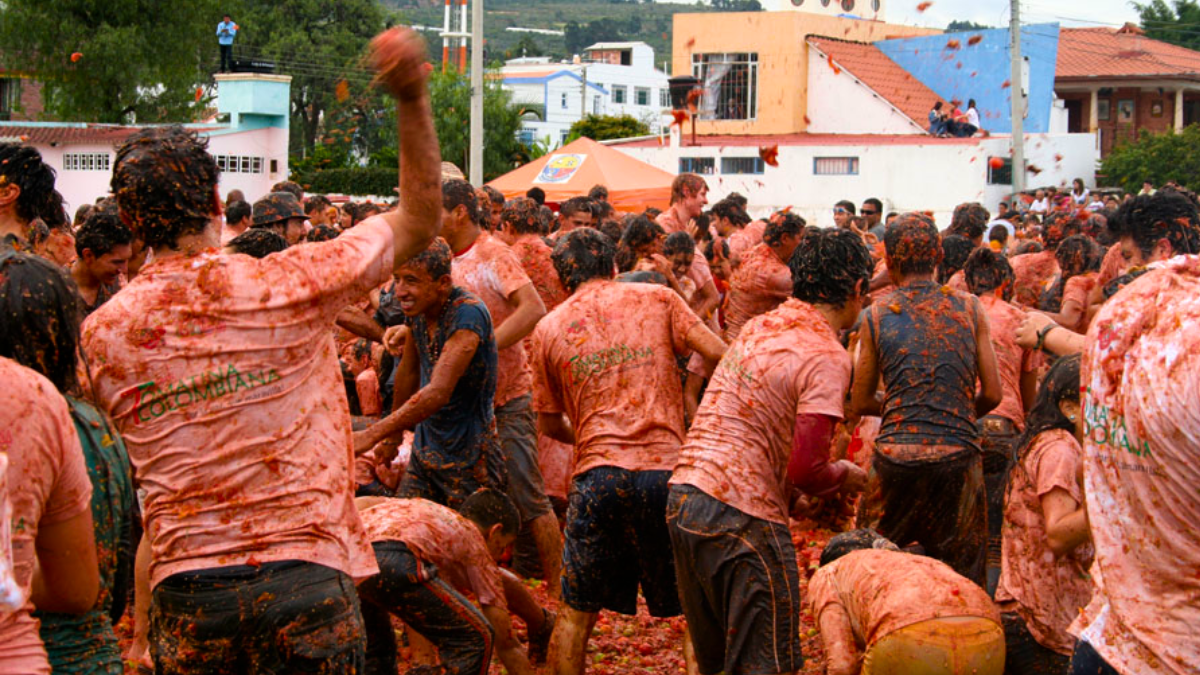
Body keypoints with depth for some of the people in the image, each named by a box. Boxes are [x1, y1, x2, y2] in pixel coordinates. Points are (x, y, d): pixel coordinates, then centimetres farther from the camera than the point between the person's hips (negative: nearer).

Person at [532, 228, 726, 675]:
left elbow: (549, 425, 19)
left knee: (576, 614, 11)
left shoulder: (549, 328, 12)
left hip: (597, 474, 1)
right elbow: (721, 356, -3)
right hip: (665, 468, -1)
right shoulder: (657, 299, 8)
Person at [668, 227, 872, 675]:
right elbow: (805, 470, -16)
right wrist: (844, 477, 3)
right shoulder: (827, 357, -11)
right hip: (741, 518, -8)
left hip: (683, 499, 8)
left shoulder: (759, 327, 14)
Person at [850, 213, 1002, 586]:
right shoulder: (969, 309, 3)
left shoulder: (876, 317, 2)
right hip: (957, 454, 0)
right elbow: (993, 394, 4)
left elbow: (860, 404, 8)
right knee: (959, 580, 7)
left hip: (895, 455, 0)